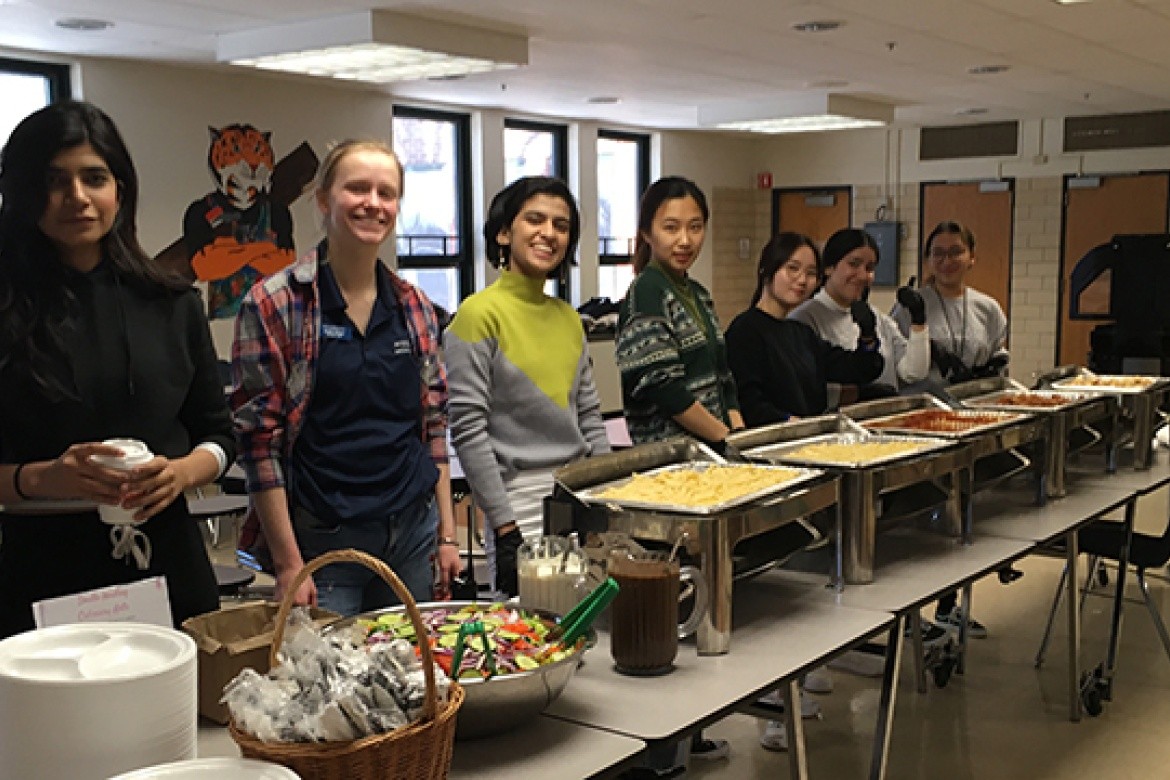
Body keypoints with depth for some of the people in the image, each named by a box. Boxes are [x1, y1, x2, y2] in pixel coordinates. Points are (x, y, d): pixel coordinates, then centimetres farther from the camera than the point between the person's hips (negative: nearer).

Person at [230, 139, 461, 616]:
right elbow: (259, 440, -9)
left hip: (413, 533, 5)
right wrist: (288, 564, -12)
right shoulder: (273, 305, -8)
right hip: (324, 541, -4)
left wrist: (447, 533, 7)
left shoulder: (414, 307, 6)